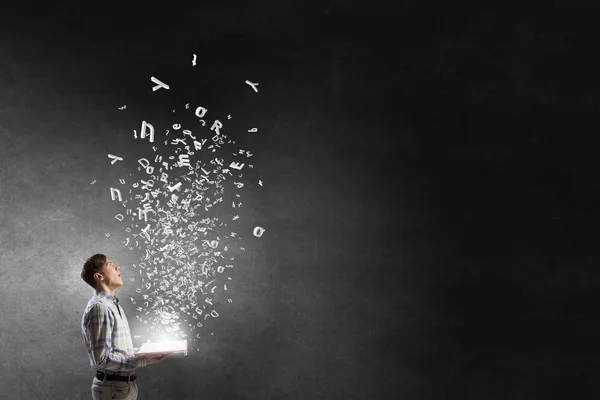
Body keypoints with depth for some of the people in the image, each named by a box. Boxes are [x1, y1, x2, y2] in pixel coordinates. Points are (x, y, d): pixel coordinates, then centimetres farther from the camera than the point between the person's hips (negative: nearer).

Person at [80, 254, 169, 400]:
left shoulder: (113, 305, 14)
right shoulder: (98, 307, -17)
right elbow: (102, 359, -23)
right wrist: (143, 361, -21)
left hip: (126, 385, 9)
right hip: (113, 388, -9)